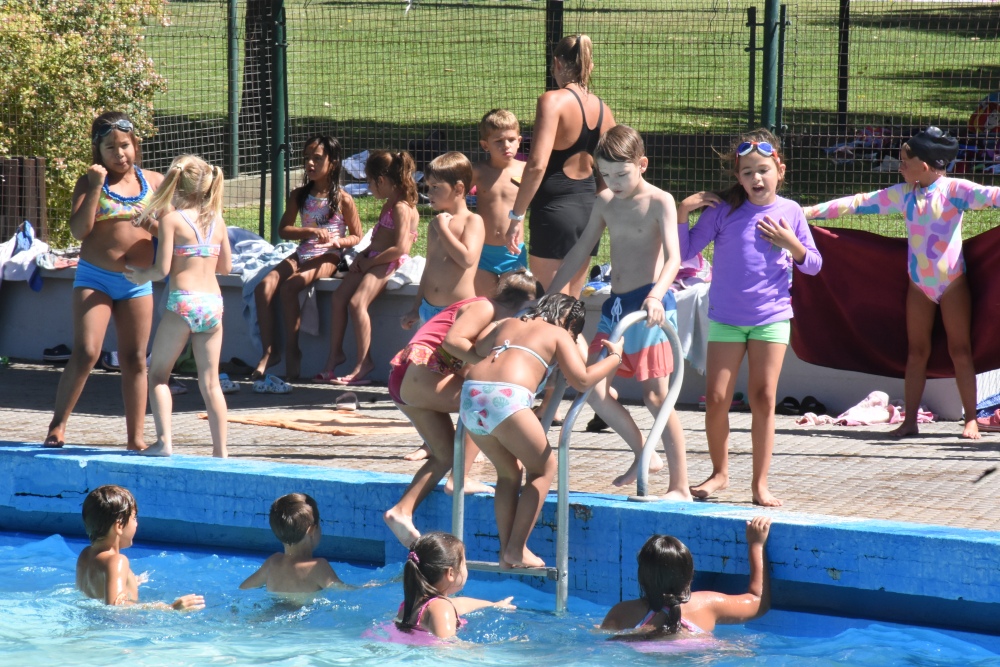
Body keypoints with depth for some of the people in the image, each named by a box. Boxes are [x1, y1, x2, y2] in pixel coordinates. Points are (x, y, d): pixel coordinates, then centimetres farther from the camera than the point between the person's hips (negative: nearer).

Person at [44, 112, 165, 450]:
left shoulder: (154, 182, 8)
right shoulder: (90, 183, 0)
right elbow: (79, 230, -11)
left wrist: (154, 221, -11)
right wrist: (96, 187, -17)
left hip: (138, 281, 3)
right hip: (95, 277, -3)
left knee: (135, 359, 6)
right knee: (85, 353, -13)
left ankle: (135, 436, 11)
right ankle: (57, 427, -3)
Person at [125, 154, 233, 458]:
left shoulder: (171, 219, -3)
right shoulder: (217, 221, 10)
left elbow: (162, 269, -7)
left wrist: (141, 276, 12)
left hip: (183, 301, -4)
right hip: (213, 302, 4)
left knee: (158, 373, 8)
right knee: (210, 381, 8)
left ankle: (164, 439, -6)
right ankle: (220, 450, 6)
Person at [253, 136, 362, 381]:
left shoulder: (343, 200, -2)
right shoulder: (299, 195, 10)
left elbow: (356, 235, 3)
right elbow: (283, 230, 2)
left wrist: (337, 242, -17)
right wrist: (311, 232, -14)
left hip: (327, 258, -5)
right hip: (301, 255, 5)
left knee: (289, 287, -30)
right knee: (264, 287, -21)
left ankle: (292, 351, -18)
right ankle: (269, 351, -13)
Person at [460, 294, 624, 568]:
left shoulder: (507, 324, 30)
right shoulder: (559, 334, 13)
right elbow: (581, 380, 2)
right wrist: (615, 357, 16)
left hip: (470, 394, 6)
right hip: (507, 399, -6)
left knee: (509, 472, 24)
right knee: (543, 469, 13)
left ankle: (506, 551, 17)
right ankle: (516, 548, 5)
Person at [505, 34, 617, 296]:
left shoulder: (553, 101, -14)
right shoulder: (602, 109, 6)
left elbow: (537, 165, -23)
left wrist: (516, 216, -19)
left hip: (555, 206, -7)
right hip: (588, 208, 7)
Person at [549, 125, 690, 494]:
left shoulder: (659, 202, -7)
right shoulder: (605, 202, 12)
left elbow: (673, 257, -19)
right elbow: (579, 252, 20)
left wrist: (656, 296, -36)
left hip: (650, 304, -7)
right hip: (615, 304, 7)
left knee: (655, 395, -8)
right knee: (593, 387, 2)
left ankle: (680, 487, -3)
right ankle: (644, 454, 20)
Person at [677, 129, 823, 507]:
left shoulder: (790, 212, 1)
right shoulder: (724, 209, -3)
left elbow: (813, 266, 8)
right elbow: (685, 253, 0)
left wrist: (791, 244, -10)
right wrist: (683, 212, -12)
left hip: (772, 318, 0)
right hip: (726, 318, 0)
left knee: (763, 399, 1)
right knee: (716, 399, -2)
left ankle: (760, 483, 9)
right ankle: (719, 472, 19)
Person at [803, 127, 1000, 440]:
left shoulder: (955, 190, -9)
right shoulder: (902, 194, 3)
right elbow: (858, 203, 5)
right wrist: (812, 211, 4)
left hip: (953, 282, -4)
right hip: (919, 284, 4)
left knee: (960, 350, 0)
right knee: (916, 351, 6)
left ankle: (971, 419, 4)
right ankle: (909, 420, 9)